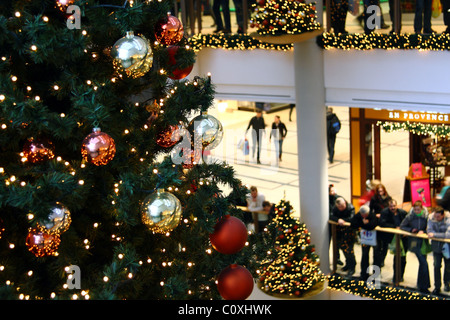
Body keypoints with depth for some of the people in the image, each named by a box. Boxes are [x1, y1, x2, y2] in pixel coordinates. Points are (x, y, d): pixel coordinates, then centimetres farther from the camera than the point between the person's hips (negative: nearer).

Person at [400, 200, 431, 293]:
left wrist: (423, 231, -16)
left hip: (423, 241, 3)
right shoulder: (410, 216, -5)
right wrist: (411, 230, -11)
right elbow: (402, 226, 3)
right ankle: (424, 286, -8)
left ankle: (421, 285, 32)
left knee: (422, 263, 13)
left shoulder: (426, 216, -4)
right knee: (424, 263, -14)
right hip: (414, 241, -3)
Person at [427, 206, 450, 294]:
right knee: (436, 266, -1)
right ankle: (437, 287, 11)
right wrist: (441, 235, -23)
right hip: (436, 246, 2)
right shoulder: (431, 218, -14)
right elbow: (429, 231, -12)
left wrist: (435, 235, -31)